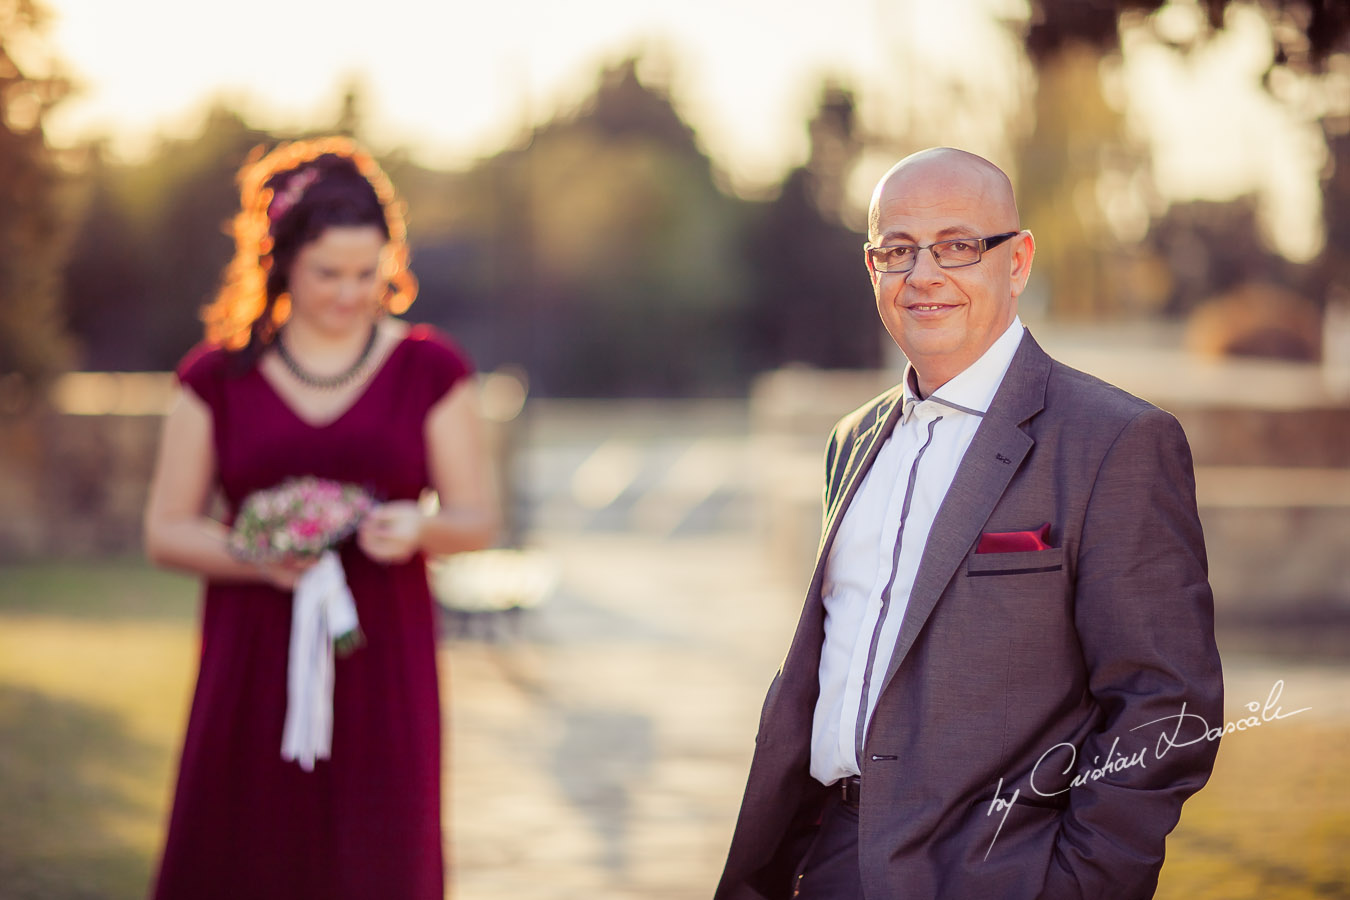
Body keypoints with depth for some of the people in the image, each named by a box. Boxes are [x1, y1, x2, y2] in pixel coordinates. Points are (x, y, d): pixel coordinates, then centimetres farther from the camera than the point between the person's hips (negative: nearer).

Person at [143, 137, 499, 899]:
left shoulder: (431, 370, 7)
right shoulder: (218, 377, 6)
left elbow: (479, 519, 7)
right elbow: (166, 529, 6)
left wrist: (418, 527, -16)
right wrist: (254, 556, -14)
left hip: (383, 667, 0)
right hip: (253, 668, 0)